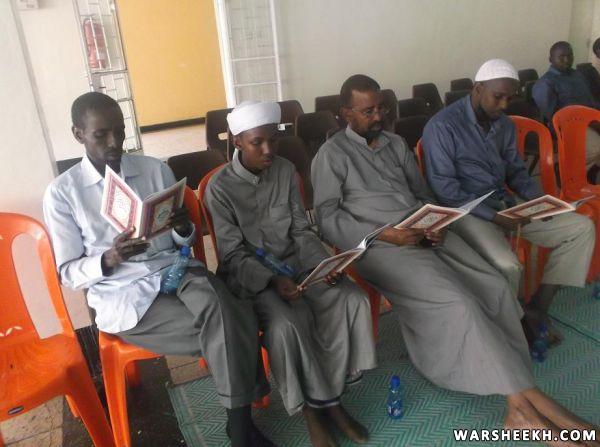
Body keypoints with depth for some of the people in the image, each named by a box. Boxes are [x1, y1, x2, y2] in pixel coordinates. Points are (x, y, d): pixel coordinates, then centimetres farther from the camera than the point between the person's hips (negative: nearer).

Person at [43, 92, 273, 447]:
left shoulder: (156, 169, 6)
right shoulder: (62, 192, -1)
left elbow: (183, 243, 11)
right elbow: (69, 273, 0)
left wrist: (184, 229, -14)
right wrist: (110, 259, -21)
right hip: (123, 297, -3)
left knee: (219, 306, -32)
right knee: (232, 324, -24)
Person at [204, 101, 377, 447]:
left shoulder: (286, 171, 2)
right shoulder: (220, 188, -11)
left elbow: (302, 231, 5)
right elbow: (233, 255, -12)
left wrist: (323, 264, -13)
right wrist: (272, 280, -28)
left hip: (294, 262, 5)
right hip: (249, 274, -4)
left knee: (353, 300, -19)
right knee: (287, 323, -32)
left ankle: (327, 397, -5)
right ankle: (319, 404, -6)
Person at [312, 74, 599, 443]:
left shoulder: (396, 144, 20)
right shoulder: (332, 154, 1)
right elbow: (327, 218, -7)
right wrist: (385, 235, -16)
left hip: (426, 235, 7)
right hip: (381, 247, -6)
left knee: (495, 286, -14)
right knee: (459, 303, -25)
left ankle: (521, 406, -12)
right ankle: (528, 401, -11)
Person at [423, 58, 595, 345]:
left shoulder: (504, 124, 10)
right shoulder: (443, 126, -15)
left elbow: (516, 170, 17)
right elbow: (445, 191, -19)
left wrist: (538, 198, -4)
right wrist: (494, 216, -22)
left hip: (506, 204, 8)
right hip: (468, 211, -8)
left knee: (582, 228, -1)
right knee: (507, 265, -32)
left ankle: (538, 308, 2)